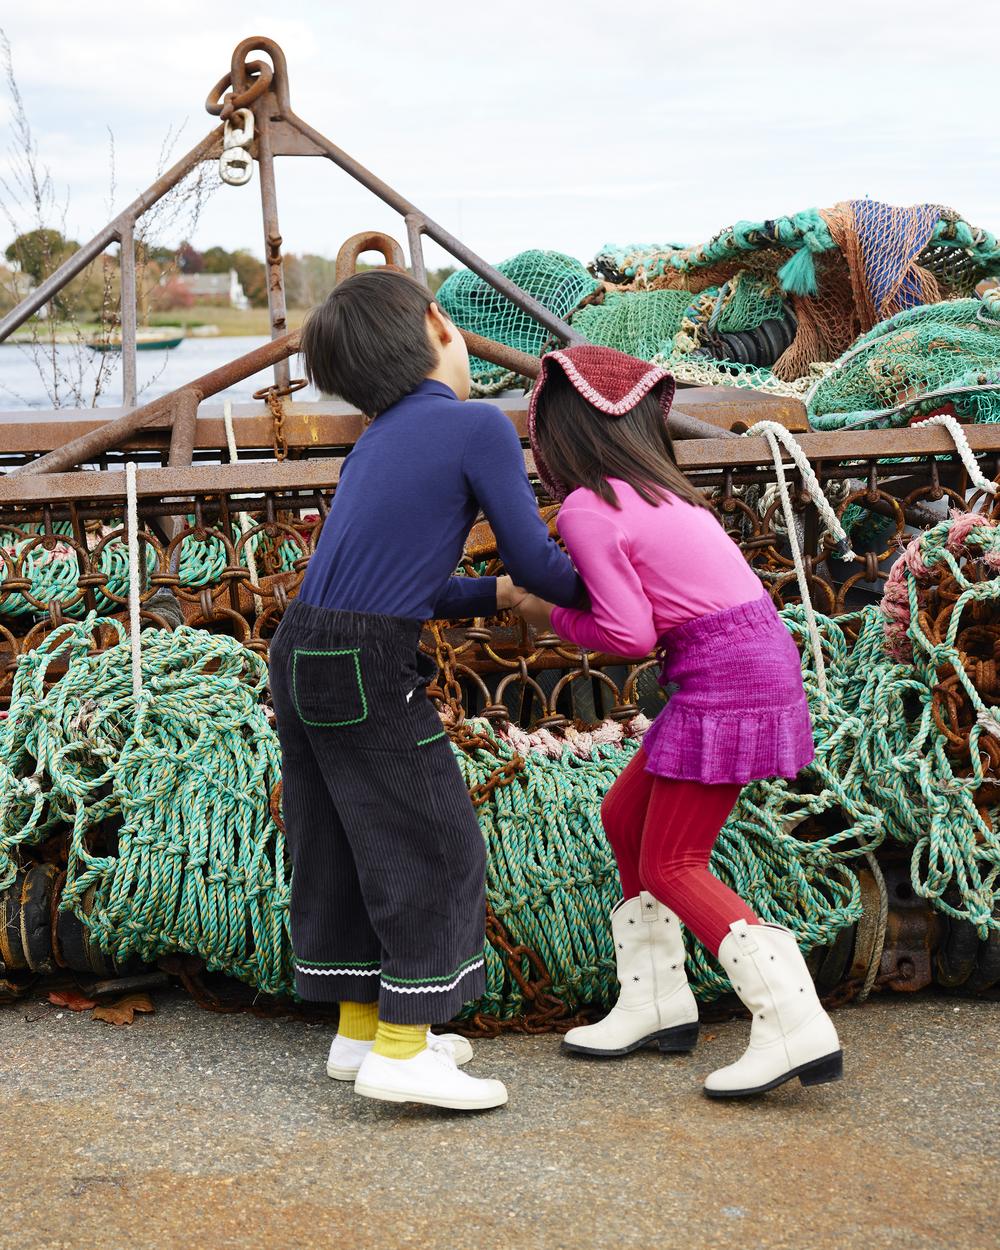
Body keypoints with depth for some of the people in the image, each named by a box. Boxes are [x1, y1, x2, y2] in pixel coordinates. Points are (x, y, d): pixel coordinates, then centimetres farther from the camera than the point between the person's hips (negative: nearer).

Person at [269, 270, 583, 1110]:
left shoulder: (376, 446, 18)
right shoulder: (479, 426, -5)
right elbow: (534, 557, -2)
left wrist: (492, 596, 30)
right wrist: (584, 590, 18)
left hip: (303, 655, 8)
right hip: (368, 672, -8)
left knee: (344, 850, 15)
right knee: (434, 851, 0)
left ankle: (361, 1029, 24)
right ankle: (400, 1053, 1)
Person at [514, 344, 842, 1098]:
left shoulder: (586, 509, -12)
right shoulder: (654, 488, 15)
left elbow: (629, 635, -13)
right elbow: (660, 599, 12)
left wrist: (553, 618, 3)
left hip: (727, 676, -9)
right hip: (751, 661, 9)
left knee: (671, 865, -3)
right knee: (625, 817, 18)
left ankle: (796, 1028, -13)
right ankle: (656, 1004, 25)